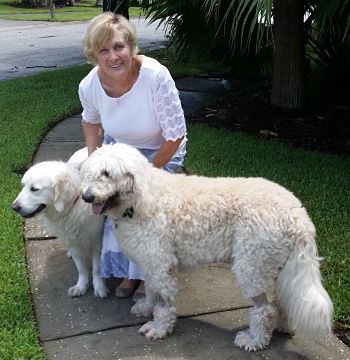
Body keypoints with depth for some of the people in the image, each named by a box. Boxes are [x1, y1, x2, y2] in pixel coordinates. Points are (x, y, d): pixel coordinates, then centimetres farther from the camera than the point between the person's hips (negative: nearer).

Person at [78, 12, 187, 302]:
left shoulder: (156, 76, -36)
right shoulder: (90, 86, -21)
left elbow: (175, 135, -27)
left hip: (160, 152, -4)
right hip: (117, 149, 4)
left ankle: (149, 277, 14)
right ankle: (130, 272, 28)